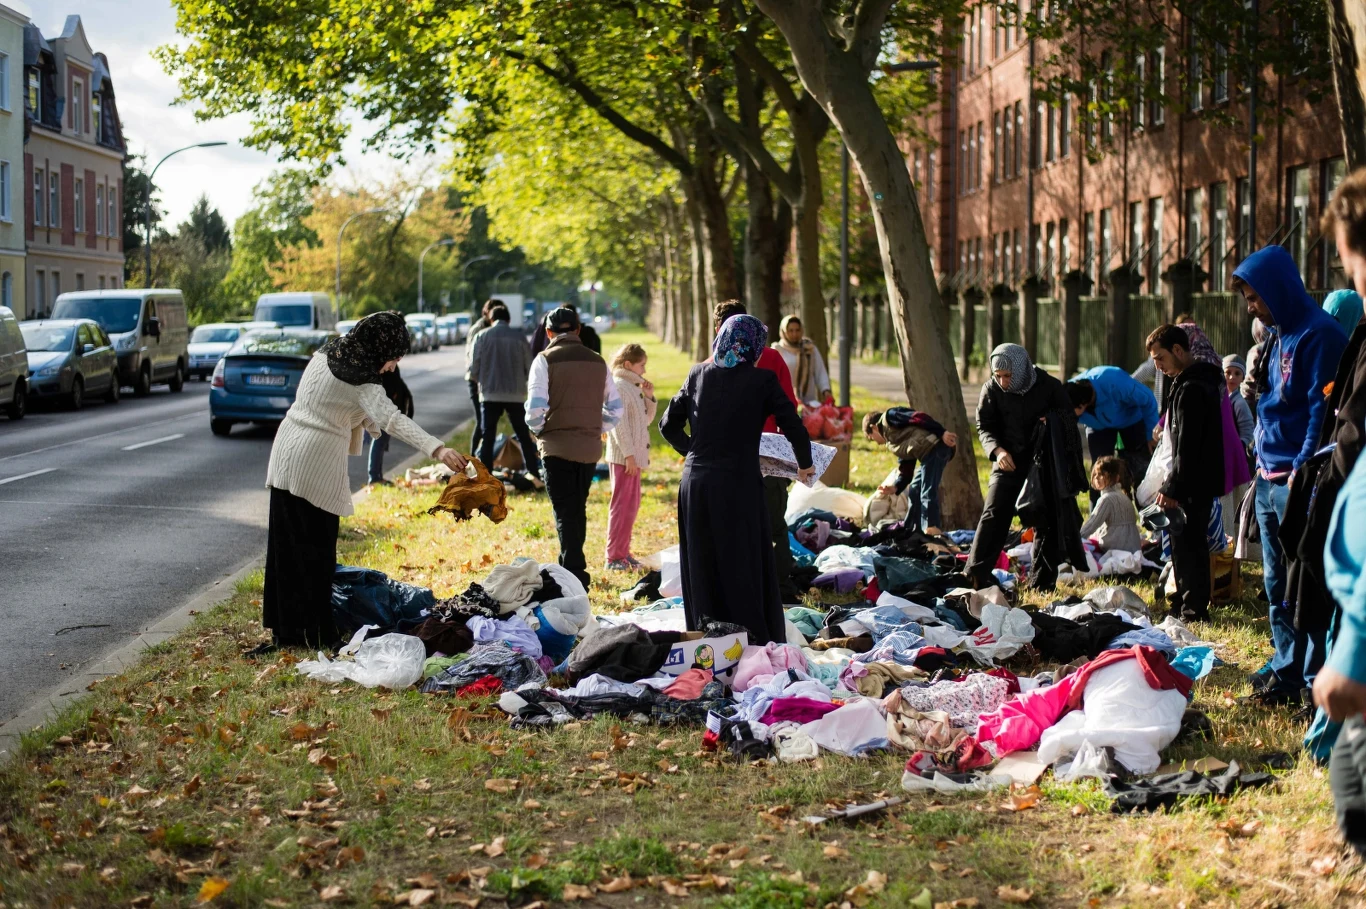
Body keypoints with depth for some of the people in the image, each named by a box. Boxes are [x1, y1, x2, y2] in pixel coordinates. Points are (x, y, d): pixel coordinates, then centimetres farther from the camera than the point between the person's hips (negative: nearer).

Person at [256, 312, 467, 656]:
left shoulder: (327, 354, 8)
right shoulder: (361, 381, -16)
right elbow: (392, 419, -30)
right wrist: (438, 449, -40)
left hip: (285, 457, 8)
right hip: (317, 465, -8)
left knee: (286, 547, 10)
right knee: (316, 552, 0)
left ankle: (284, 631, 16)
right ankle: (316, 635, 4)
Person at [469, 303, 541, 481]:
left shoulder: (483, 336, -2)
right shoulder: (519, 337, 0)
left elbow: (473, 368, -1)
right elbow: (530, 368, 2)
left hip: (490, 394, -1)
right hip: (515, 394, 1)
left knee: (487, 438, 4)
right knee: (524, 436, 11)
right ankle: (533, 474, 9)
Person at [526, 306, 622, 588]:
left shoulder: (545, 359, -6)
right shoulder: (597, 362, 8)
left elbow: (535, 408, -15)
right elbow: (616, 409, 7)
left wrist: (538, 430, 3)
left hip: (557, 446, -4)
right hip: (590, 448, 4)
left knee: (565, 513, -2)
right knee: (579, 511, 18)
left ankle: (576, 578, -9)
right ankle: (572, 568, 27)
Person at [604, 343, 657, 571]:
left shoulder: (633, 387, 16)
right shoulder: (619, 386, -13)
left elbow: (647, 419, 21)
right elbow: (619, 423, -19)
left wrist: (649, 397, 7)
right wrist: (629, 454, -21)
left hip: (634, 457, 10)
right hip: (623, 457, -10)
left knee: (631, 505, 14)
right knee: (623, 505, -7)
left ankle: (623, 552, 22)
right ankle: (614, 557, -4)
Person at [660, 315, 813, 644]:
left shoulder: (698, 374, 7)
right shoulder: (762, 380, -5)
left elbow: (669, 424, 12)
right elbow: (794, 427, -4)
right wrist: (805, 465, 13)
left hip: (695, 483, 4)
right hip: (738, 484, -4)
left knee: (702, 566, 11)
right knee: (745, 567, 3)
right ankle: (760, 642, 5)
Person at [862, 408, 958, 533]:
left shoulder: (889, 417, 6)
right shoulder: (892, 444, 31)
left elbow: (919, 418, -9)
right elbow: (905, 471, 25)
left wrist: (942, 433, -18)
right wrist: (895, 487, 10)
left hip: (935, 446, -10)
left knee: (927, 493, -12)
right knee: (914, 492, 17)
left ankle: (932, 531, -15)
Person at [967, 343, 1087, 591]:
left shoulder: (1049, 387, -9)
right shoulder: (992, 389, -7)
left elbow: (1069, 419, 4)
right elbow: (984, 427, -2)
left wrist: (1052, 420, -19)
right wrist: (997, 450, -20)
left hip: (1045, 464, 0)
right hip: (1008, 462, 0)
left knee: (1047, 522, 4)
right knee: (993, 516, -11)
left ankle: (1041, 581, 14)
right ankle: (976, 577, -9)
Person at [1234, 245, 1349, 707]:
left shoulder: (1319, 335, -12)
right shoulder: (1277, 336, 16)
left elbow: (1323, 409, -16)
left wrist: (1303, 472, -19)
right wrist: (1253, 381, 7)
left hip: (1299, 480, -9)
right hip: (1269, 478, 9)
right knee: (1277, 583, 13)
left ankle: (1315, 680, -1)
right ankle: (1287, 667, 22)